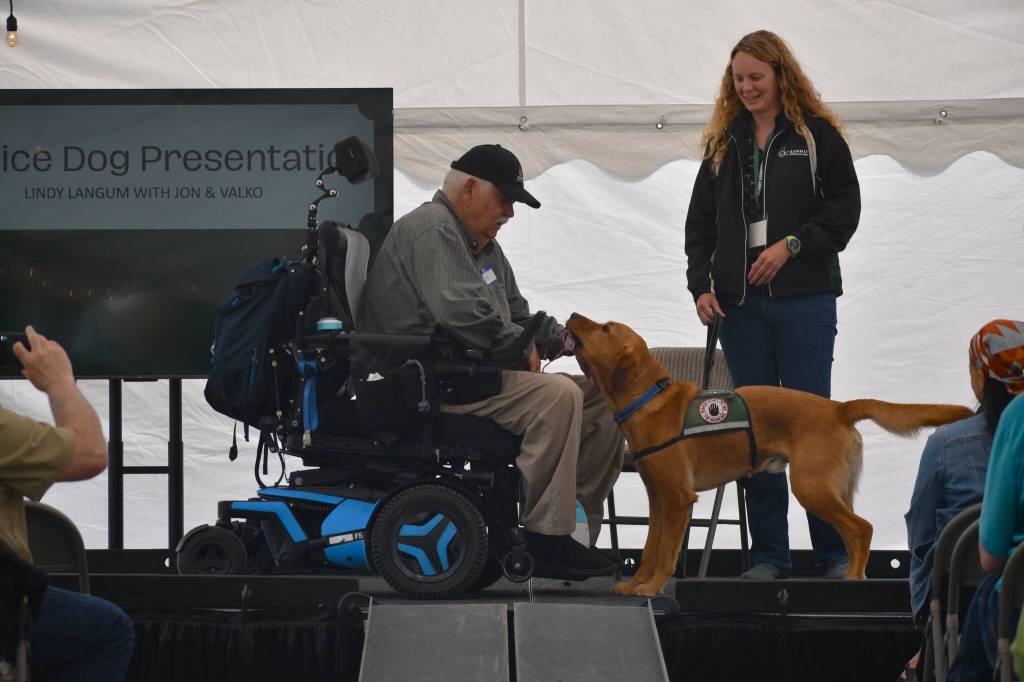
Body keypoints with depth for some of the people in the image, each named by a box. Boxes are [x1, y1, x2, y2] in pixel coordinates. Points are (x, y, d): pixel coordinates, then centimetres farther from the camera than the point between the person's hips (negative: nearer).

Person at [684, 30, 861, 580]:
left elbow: (844, 207, -3)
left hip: (804, 297, -4)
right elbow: (700, 220, 15)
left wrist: (792, 245, -14)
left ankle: (835, 551, 3)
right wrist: (701, 285, 3)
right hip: (739, 302, 4)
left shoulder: (817, 133, 2)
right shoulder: (723, 142, 14)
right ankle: (767, 553, 7)